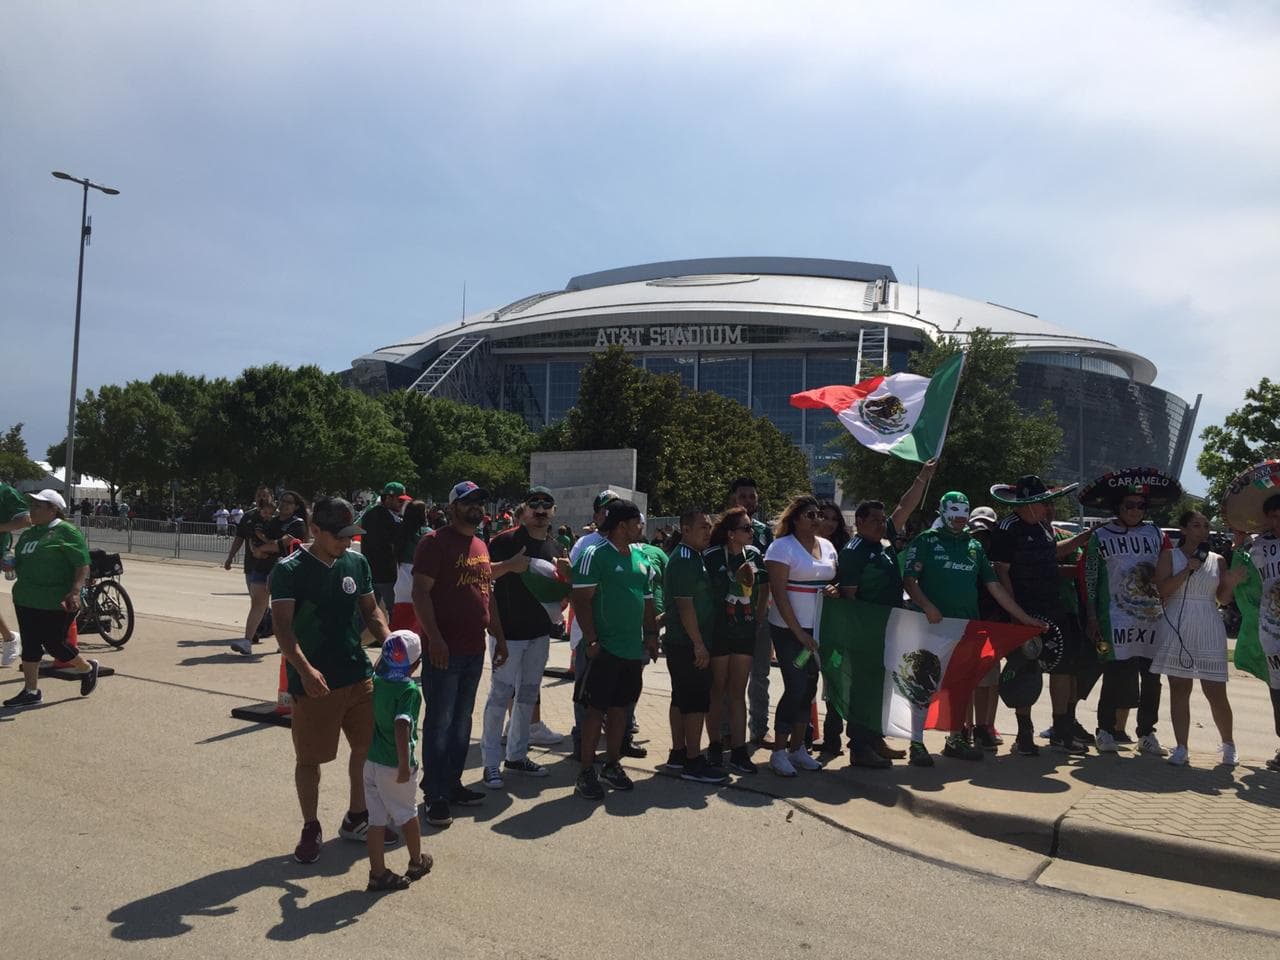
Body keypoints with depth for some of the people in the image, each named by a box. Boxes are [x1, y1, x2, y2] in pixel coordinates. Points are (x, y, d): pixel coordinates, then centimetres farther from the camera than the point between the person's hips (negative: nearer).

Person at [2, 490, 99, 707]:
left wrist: (75, 591, -27)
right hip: (26, 600, 8)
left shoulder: (67, 532, -11)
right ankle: (31, 691, 19)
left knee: (54, 644, -1)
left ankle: (88, 669, 23)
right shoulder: (28, 533, 14)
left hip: (56, 603, -8)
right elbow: (22, 561, 26)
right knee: (29, 645, 9)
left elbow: (83, 565, -16)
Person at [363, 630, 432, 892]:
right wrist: (405, 765, -27)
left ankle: (378, 873, 16)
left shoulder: (376, 680, -2)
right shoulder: (409, 689, -21)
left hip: (371, 762, 5)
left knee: (377, 820, 11)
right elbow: (401, 727, -30)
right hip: (394, 766, -5)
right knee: (407, 814, 17)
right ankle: (417, 862, 35)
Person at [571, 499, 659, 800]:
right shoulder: (595, 554, -11)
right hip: (604, 648, -7)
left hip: (633, 649, 7)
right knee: (595, 710, 0)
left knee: (620, 709, 14)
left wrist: (651, 634, 12)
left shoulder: (639, 557, 12)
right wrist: (591, 640, -17)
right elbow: (581, 599, -14)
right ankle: (586, 773, 9)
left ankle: (613, 764, 27)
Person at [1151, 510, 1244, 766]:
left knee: (1216, 692, 0)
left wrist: (1231, 583, -9)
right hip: (1177, 627, -1)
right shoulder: (1169, 556, 5)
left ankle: (1228, 744, 22)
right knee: (1179, 690, 1)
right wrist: (1188, 569, -15)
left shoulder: (1217, 560, 11)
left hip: (1208, 630, 1)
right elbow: (1162, 589, -7)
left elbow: (1223, 598, 10)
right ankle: (1181, 748, 7)